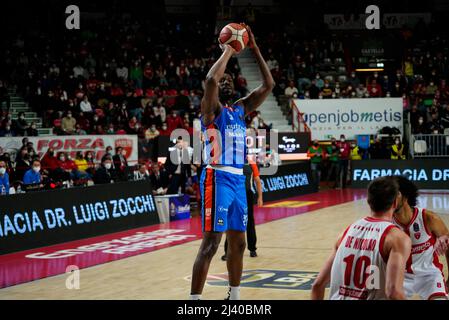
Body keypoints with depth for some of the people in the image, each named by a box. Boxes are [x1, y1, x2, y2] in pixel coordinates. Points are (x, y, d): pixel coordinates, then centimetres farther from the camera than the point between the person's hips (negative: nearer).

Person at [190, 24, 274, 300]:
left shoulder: (241, 109, 17)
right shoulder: (211, 109, -4)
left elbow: (269, 85, 15)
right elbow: (210, 80, -25)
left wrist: (254, 48, 10)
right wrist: (228, 51, -11)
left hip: (238, 179, 8)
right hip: (217, 178, -8)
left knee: (238, 242, 13)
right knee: (211, 242, -11)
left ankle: (234, 296, 25)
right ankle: (194, 300, -8)